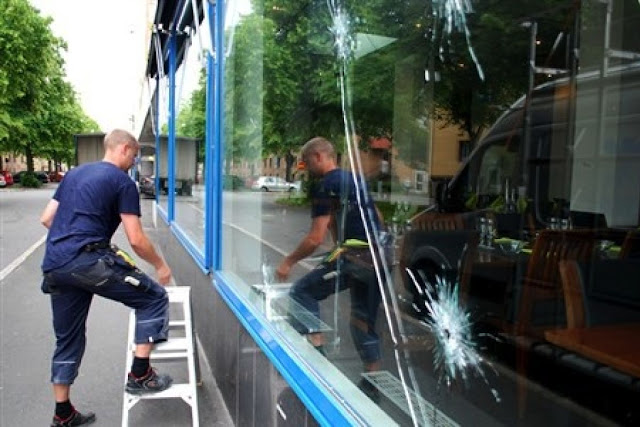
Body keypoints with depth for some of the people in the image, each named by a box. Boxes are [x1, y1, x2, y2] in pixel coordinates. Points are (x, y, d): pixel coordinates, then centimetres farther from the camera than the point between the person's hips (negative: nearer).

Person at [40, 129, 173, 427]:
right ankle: (139, 375, 3)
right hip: (88, 261, -8)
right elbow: (136, 240, -5)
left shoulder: (74, 173, 21)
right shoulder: (123, 182, -1)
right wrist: (161, 265, 9)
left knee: (68, 339, 19)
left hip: (53, 265, 8)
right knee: (154, 297, 4)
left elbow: (46, 219, 22)